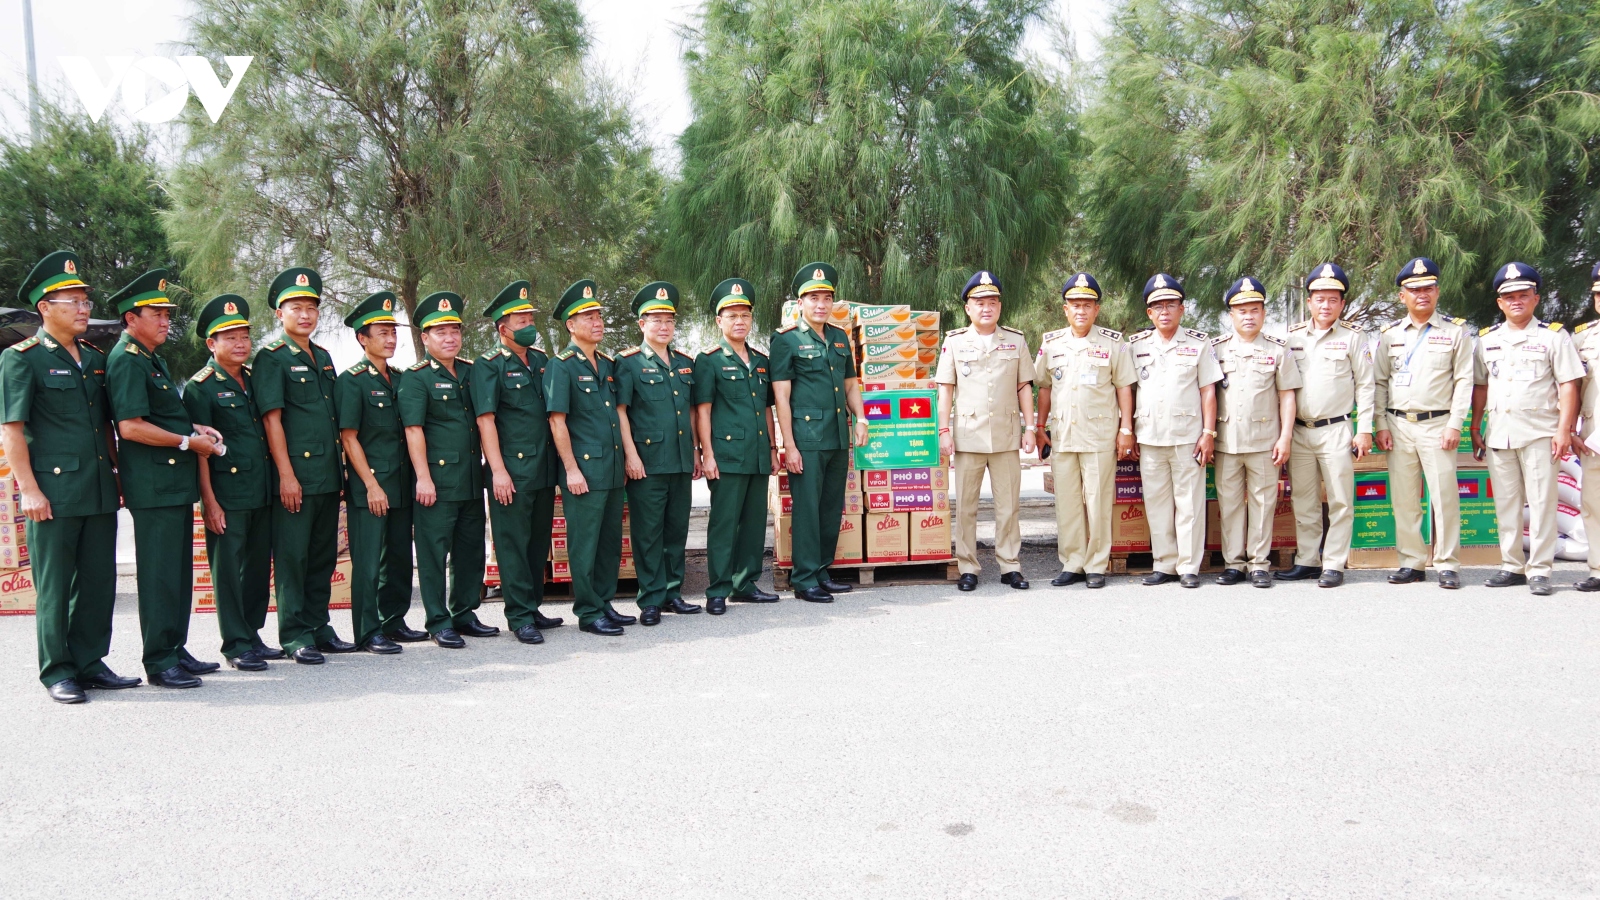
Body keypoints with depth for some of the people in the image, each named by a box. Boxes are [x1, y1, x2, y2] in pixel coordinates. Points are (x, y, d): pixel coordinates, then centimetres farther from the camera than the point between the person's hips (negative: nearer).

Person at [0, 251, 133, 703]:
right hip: (54, 491, -6)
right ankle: (57, 671, 13)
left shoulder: (95, 358, 15)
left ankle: (90, 663, 20)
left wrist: (116, 476, 15)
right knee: (55, 586, 2)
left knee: (100, 581, 9)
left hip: (100, 491, 6)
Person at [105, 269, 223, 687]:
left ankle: (176, 650, 23)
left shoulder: (152, 360, 19)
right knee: (160, 574, -5)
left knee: (179, 571, 14)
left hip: (176, 483, 10)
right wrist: (188, 441, -14)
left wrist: (194, 427, 14)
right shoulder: (127, 360, -12)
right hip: (153, 486, -10)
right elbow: (130, 426, -21)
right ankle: (159, 662, 2)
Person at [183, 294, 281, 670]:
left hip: (261, 493, 7)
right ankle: (236, 645, 7)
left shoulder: (253, 380, 14)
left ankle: (253, 635, 22)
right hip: (227, 494, -6)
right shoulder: (200, 387, -5)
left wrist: (275, 484, 15)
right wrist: (209, 501, -13)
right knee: (228, 570, -1)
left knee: (259, 566, 11)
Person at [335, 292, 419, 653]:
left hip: (402, 485, 7)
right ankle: (368, 633, 4)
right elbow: (349, 437, -9)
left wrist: (413, 480, 12)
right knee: (368, 563, -3)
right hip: (368, 487, -7)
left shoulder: (400, 379, 14)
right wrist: (372, 485, -14)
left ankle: (394, 622, 23)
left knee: (400, 558, 11)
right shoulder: (351, 380, -6)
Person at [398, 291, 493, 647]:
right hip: (437, 481, -6)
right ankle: (438, 622, 7)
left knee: (471, 550, 11)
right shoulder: (416, 377, -4)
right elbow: (413, 430, -10)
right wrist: (423, 478, -16)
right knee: (434, 552, -1)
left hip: (472, 480, 6)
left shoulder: (471, 371, 14)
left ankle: (464, 613, 23)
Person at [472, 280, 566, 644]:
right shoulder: (489, 366, -5)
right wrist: (498, 471, -16)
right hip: (512, 472, -7)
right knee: (513, 544, -1)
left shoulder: (540, 359, 14)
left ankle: (532, 607, 23)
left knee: (539, 542, 12)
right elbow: (485, 420, -11)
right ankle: (520, 617, 5)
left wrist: (557, 464, 17)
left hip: (544, 469, 7)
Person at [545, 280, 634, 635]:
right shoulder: (561, 366, -7)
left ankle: (605, 603, 23)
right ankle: (588, 613, 7)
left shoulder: (608, 365, 15)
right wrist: (571, 470, -15)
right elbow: (557, 421, -11)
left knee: (611, 542, 12)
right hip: (584, 471, -7)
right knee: (584, 544, -1)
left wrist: (623, 463, 16)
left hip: (613, 471, 7)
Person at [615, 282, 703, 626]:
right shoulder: (629, 362, -3)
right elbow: (620, 411, -7)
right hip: (647, 462, -5)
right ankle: (651, 600, 7)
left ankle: (673, 591, 21)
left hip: (681, 462, 5)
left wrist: (695, 453, 16)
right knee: (648, 532, 0)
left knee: (677, 529, 11)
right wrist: (631, 455, -13)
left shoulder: (685, 363, 14)